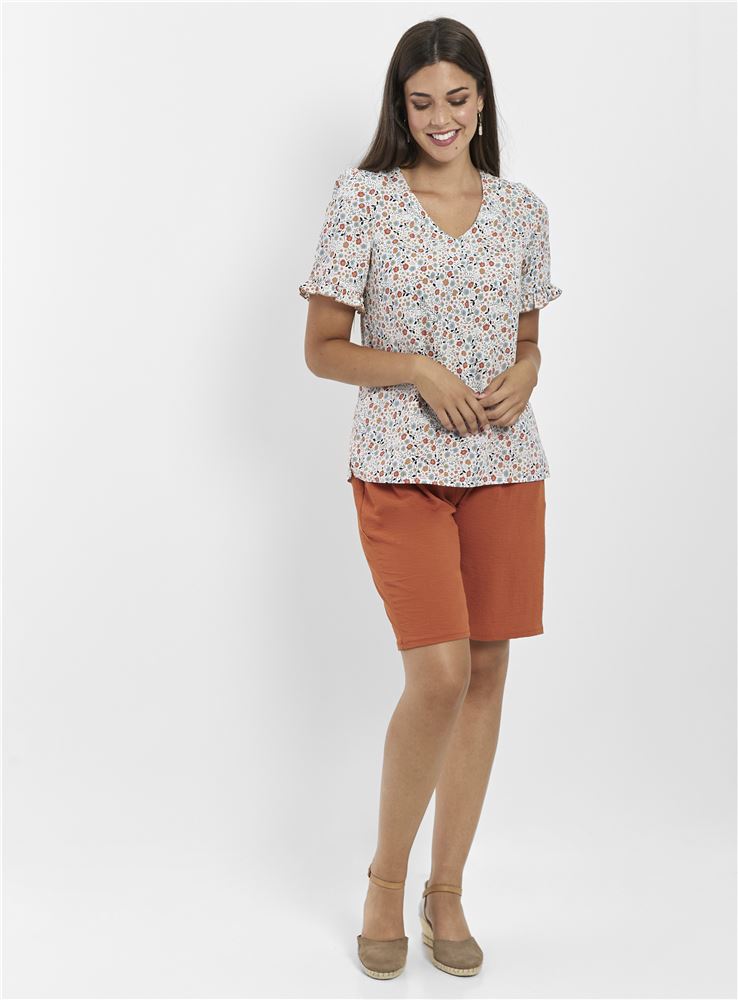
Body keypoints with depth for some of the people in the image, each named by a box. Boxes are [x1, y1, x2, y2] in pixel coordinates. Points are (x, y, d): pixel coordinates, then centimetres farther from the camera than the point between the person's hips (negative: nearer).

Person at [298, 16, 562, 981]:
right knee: (440, 676, -12)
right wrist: (420, 370, -14)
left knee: (487, 674, 5)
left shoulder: (523, 211, 10)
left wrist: (520, 378, -4)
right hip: (401, 464, -4)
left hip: (506, 465, 4)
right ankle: (387, 877, 14)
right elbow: (323, 348, 0)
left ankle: (447, 891, 22)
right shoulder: (363, 199, 0)